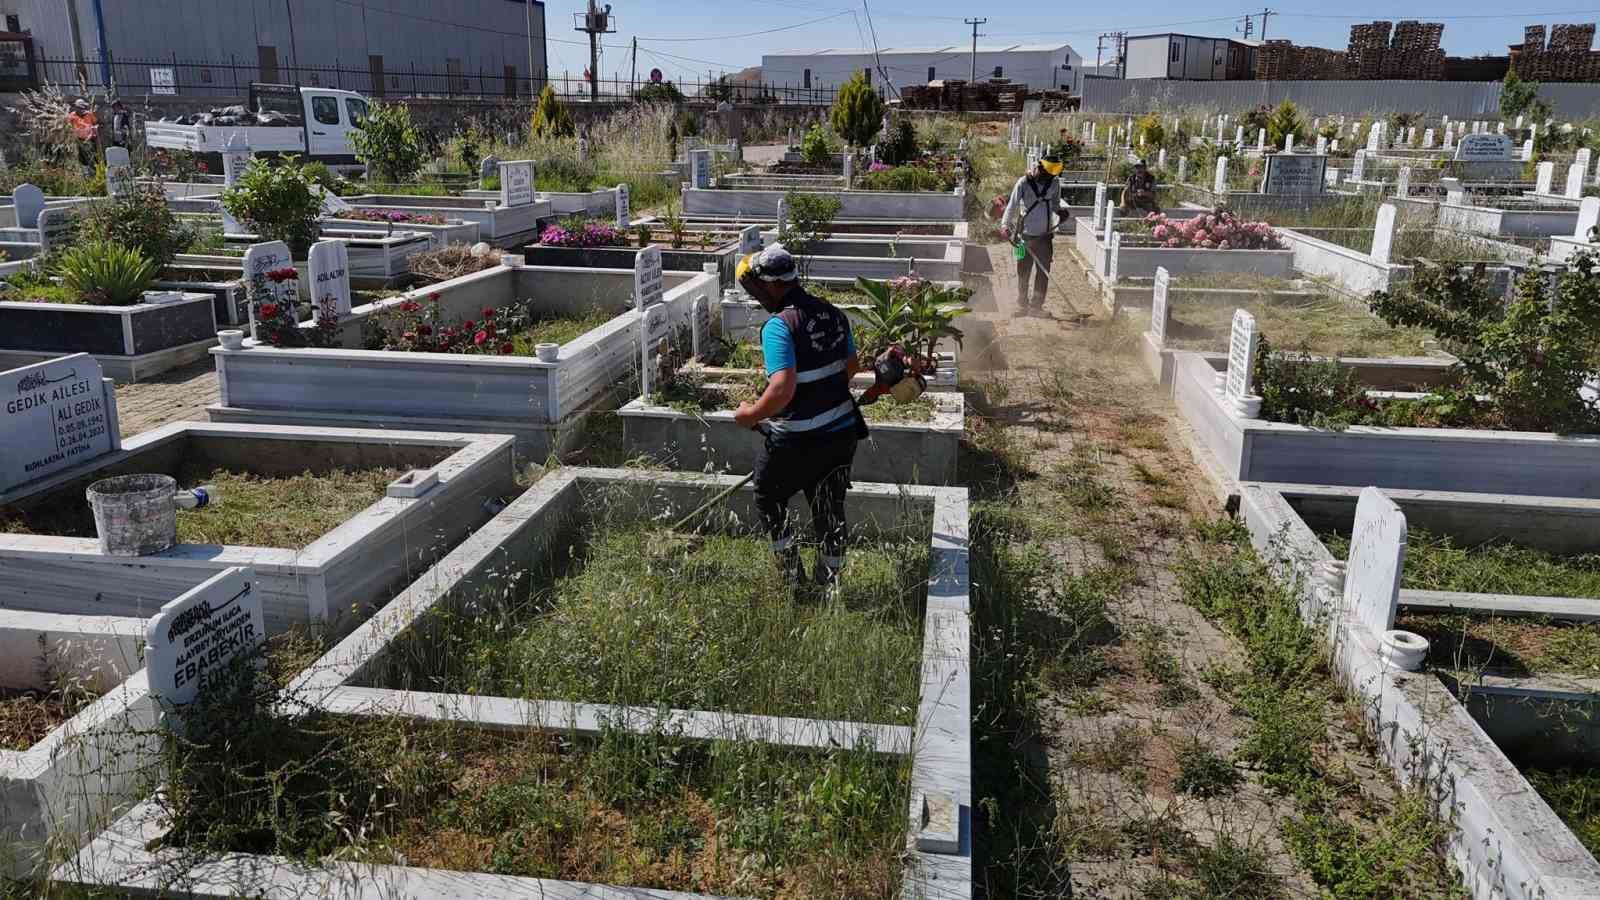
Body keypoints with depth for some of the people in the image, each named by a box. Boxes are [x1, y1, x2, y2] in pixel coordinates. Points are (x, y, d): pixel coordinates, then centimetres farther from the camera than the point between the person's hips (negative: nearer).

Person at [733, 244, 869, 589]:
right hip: (842, 432, 7)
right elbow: (852, 366, 16)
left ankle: (792, 571, 22)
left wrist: (751, 415, -14)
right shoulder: (833, 313, 3)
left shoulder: (778, 326, -21)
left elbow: (783, 388, -30)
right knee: (830, 509, 16)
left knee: (769, 499, 19)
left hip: (798, 441, -7)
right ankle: (829, 582, 26)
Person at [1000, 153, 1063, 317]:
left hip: (1045, 236, 2)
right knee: (1023, 273, 4)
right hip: (1025, 236, -2)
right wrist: (1006, 225, -24)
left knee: (1043, 272, -1)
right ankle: (1022, 306, 15)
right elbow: (1012, 205, -11)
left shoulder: (1055, 184, 3)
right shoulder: (1023, 183, -7)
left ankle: (1036, 306, 8)